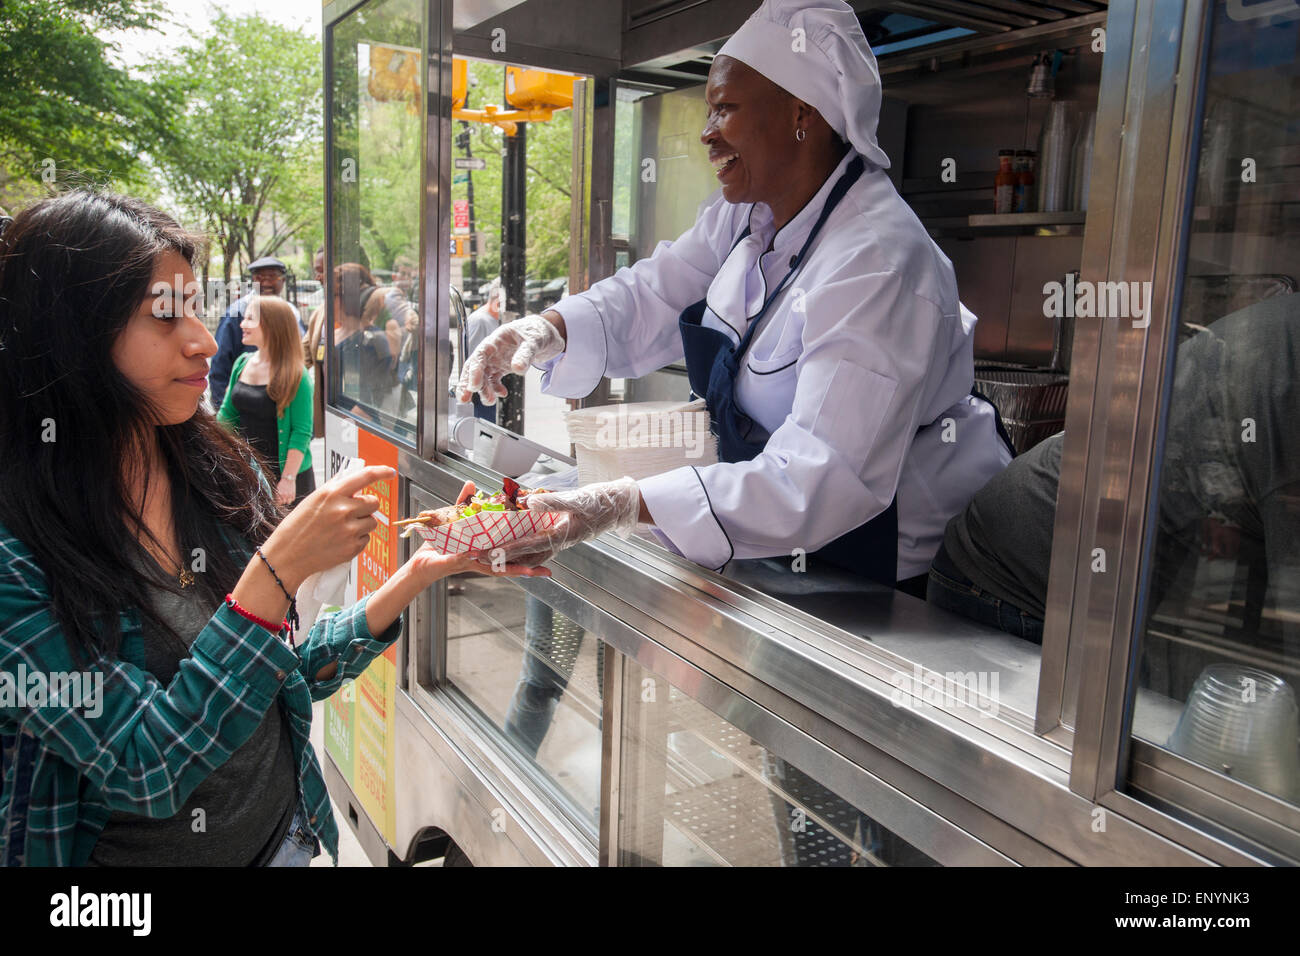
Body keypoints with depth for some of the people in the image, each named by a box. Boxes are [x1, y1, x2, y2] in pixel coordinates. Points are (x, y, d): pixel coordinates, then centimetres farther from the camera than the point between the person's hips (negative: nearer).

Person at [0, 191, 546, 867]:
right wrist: (278, 569, -30)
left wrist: (418, 575, -11)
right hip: (130, 847, -4)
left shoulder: (219, 470, -6)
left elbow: (291, 672, 0)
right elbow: (146, 769, -25)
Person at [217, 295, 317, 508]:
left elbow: (301, 431, -15)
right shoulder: (242, 363, 5)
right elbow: (228, 413, 15)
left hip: (283, 473, -6)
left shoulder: (295, 374, -13)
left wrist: (288, 478, -18)